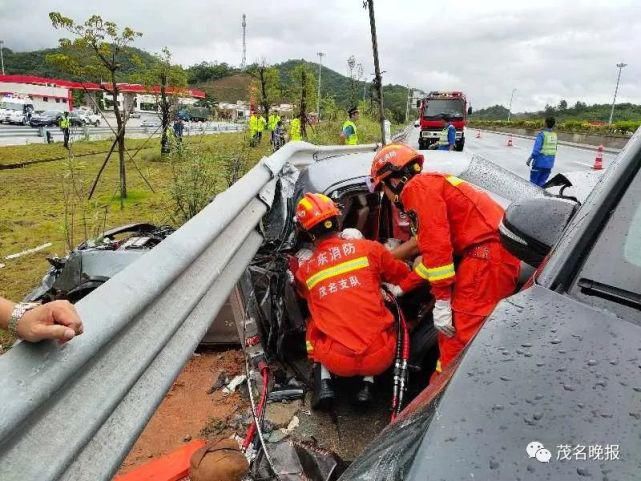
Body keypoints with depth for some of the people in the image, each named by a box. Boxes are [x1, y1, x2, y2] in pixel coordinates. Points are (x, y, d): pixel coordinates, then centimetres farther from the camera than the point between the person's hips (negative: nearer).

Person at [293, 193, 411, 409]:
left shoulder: (304, 271, 2)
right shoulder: (369, 248, -2)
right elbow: (404, 277, 14)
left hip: (337, 362, 1)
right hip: (380, 358, 0)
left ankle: (323, 381, 12)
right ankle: (367, 383, 15)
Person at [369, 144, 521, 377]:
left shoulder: (417, 187, -7)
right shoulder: (429, 185, 24)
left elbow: (437, 246, -17)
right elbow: (428, 243, 24)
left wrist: (442, 303, -14)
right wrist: (401, 288, 25)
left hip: (488, 255, -10)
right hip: (490, 254, 10)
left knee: (456, 336, -8)